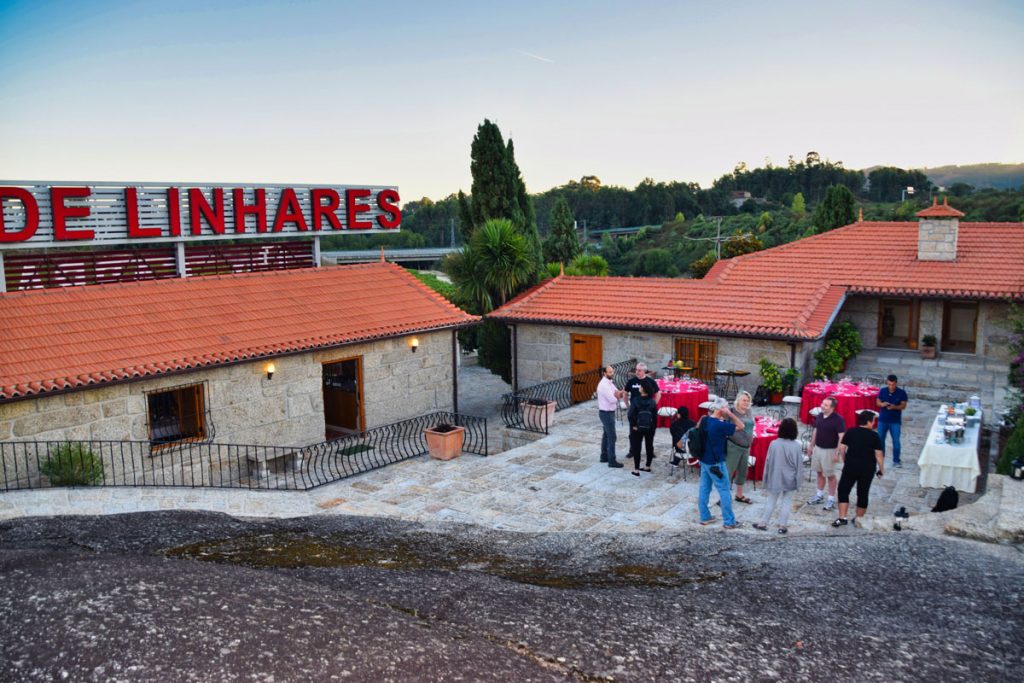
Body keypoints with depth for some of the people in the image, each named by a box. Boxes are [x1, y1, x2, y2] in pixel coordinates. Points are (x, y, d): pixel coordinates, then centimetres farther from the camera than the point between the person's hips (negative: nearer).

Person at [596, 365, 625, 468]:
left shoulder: (610, 382, 9)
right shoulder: (604, 384, -23)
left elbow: (616, 393, 13)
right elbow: (612, 399, -27)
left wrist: (619, 393, -11)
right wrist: (618, 395, -5)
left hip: (608, 412, 10)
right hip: (607, 413, -10)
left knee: (606, 435, 18)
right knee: (612, 437, -7)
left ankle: (604, 456, 29)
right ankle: (612, 461, -2)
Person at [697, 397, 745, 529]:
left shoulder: (704, 420, -2)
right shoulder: (720, 425, -24)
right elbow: (740, 426, -17)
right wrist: (729, 413, -20)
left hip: (704, 460, 8)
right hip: (716, 463, -8)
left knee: (704, 489, 14)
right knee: (724, 491, 3)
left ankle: (705, 517, 23)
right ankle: (729, 521, 10)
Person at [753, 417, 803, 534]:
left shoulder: (774, 444, -12)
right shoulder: (797, 446, -13)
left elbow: (768, 462, -4)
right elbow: (799, 465, -6)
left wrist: (766, 479, 8)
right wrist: (798, 480, 6)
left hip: (775, 479, 1)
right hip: (790, 480, -1)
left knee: (771, 502, 14)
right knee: (787, 503, 11)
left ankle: (763, 523, 19)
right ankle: (782, 526, 13)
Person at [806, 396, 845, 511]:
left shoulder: (838, 419, -19)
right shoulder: (820, 416, 1)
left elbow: (841, 437, -19)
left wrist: (837, 453, -21)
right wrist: (811, 446, 16)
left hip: (829, 451, -6)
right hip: (818, 448, 6)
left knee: (830, 475, 5)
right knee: (820, 472, 17)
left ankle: (831, 499, 17)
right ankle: (819, 495, 31)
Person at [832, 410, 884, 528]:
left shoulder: (850, 432, -3)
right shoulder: (874, 436, -8)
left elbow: (841, 448, -2)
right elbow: (879, 454, -8)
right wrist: (881, 470, 3)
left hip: (851, 466, 0)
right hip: (867, 469, 0)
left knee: (843, 490, 8)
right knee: (863, 493, 12)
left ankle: (842, 518, 0)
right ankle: (859, 519, 21)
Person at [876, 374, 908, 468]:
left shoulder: (902, 393, -9)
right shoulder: (882, 391, -2)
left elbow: (903, 405, -7)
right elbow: (878, 402, 5)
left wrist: (894, 407, -26)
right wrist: (882, 404, -18)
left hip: (895, 421, -2)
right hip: (882, 420, 2)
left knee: (896, 441, 0)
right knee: (880, 439, 10)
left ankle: (896, 461, 12)